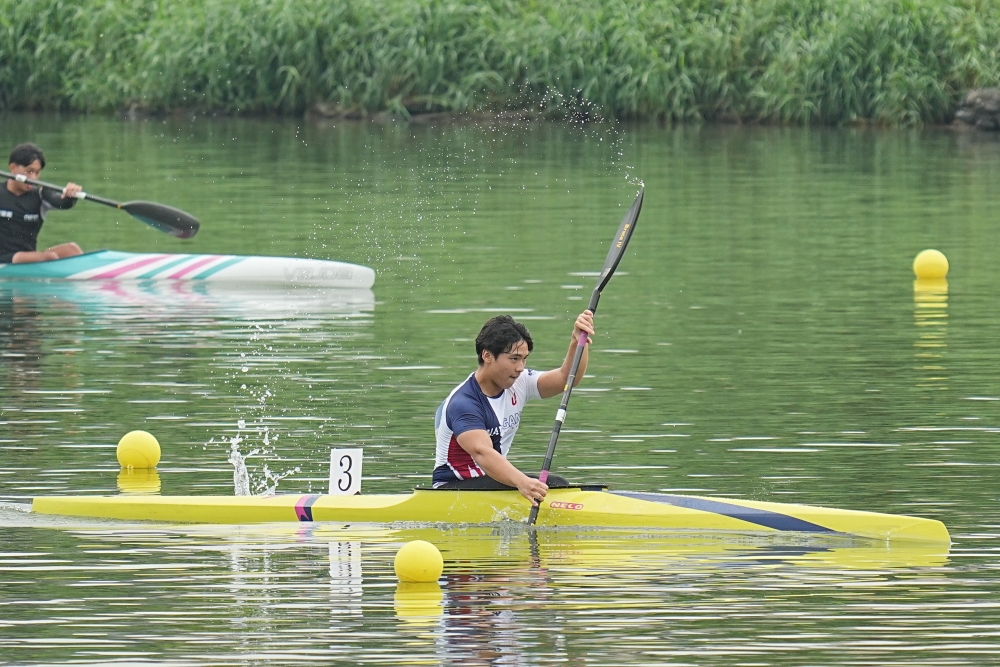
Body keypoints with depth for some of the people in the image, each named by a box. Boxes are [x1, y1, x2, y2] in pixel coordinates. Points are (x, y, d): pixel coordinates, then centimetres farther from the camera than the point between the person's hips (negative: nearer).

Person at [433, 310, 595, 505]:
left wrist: (578, 342, -28)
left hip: (494, 480, 8)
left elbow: (566, 379, -8)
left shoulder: (517, 384, 3)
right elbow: (481, 452, -37)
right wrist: (521, 482, -54)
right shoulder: (462, 403, -22)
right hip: (453, 489, -8)